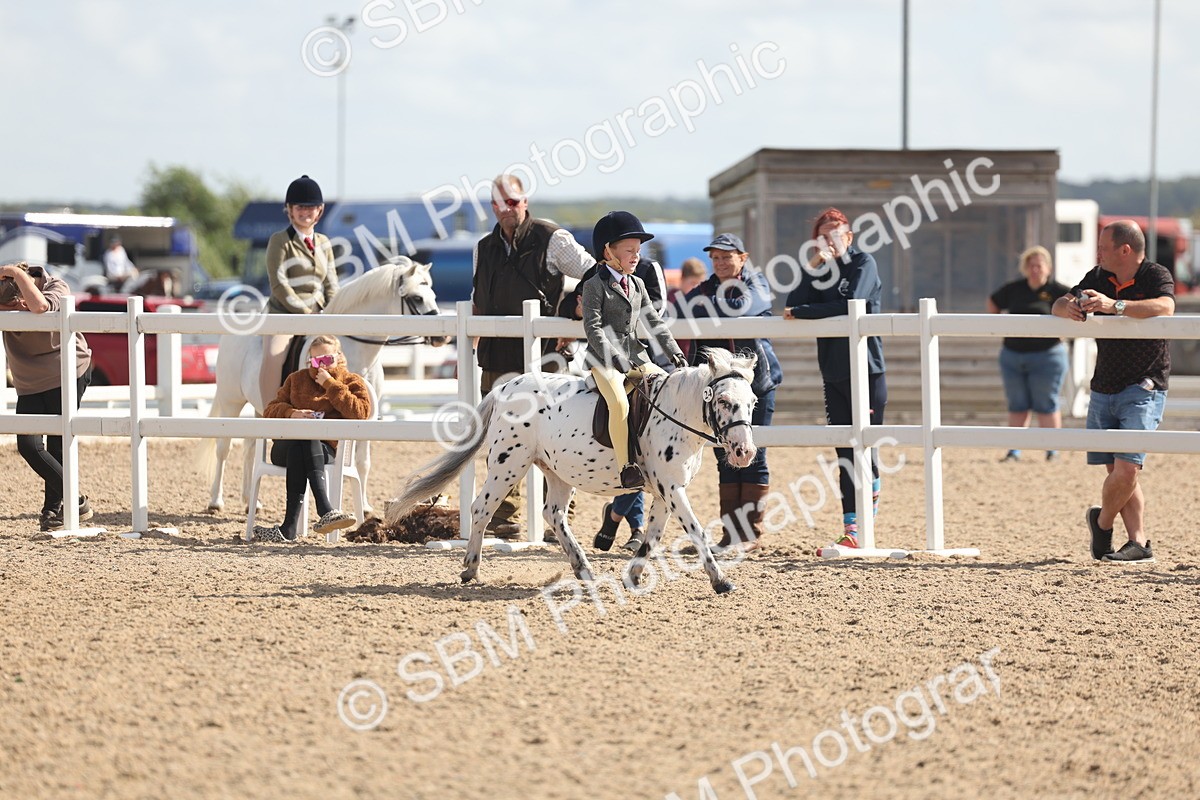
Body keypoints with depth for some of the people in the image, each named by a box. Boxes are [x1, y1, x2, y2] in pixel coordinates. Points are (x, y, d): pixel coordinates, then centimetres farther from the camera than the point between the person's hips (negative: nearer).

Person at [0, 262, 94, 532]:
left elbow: (39, 306, -42)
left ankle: (52, 509, 14)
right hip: (29, 384, 4)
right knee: (28, 444, -9)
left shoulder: (57, 287, -21)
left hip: (69, 374, -4)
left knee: (57, 445, 0)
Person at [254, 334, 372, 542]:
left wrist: (331, 385, -5)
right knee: (302, 435, -36)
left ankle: (289, 528, -46)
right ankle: (325, 511, -50)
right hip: (285, 447, 2)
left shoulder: (352, 382, 15)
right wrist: (291, 414, -7)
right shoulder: (297, 379, 24)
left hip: (325, 449, -2)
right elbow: (272, 409, 16)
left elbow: (361, 412, -5)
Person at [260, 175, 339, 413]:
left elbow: (331, 285, 15)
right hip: (284, 314, -6)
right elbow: (279, 284, -9)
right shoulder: (280, 241, -1)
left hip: (318, 316, 6)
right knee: (273, 357, -32)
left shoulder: (324, 243, 16)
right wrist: (306, 313, -15)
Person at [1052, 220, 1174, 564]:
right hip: (1103, 390, 6)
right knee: (1117, 471, 3)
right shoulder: (1098, 278, 8)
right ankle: (1138, 543, 7)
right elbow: (1058, 306, 9)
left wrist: (1114, 306, -41)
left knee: (1126, 468, -15)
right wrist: (1068, 306, -16)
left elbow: (1164, 307, -30)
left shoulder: (1156, 276, -10)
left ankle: (1102, 522, 10)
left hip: (1143, 389, -6)